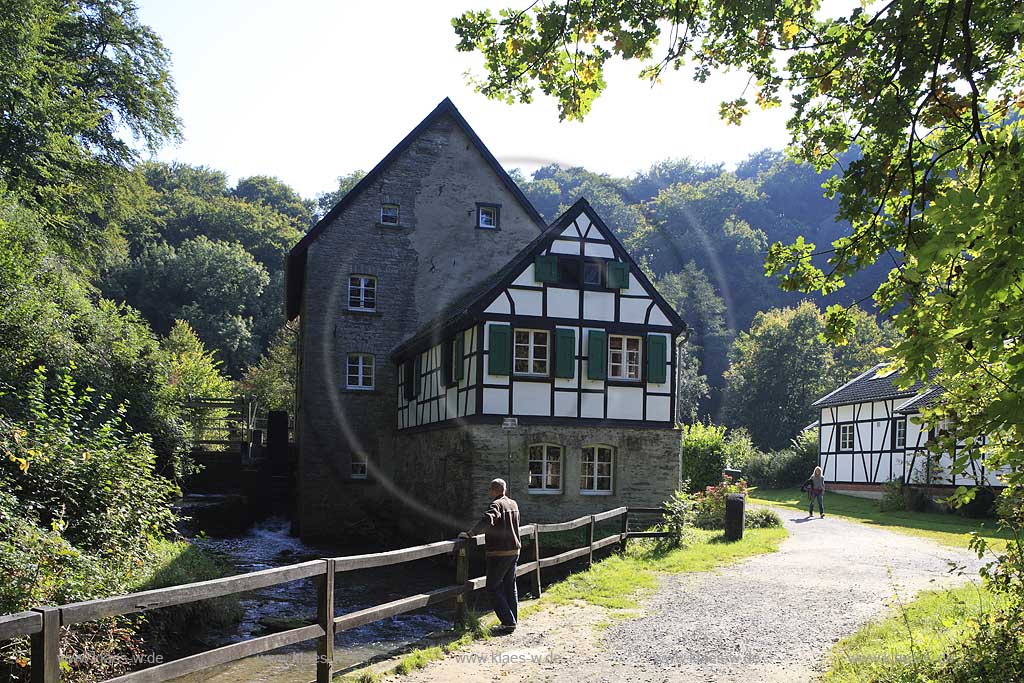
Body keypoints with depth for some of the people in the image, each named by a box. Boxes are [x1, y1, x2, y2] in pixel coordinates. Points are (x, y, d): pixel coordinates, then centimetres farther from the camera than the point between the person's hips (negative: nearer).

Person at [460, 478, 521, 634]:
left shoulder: (496, 504, -16)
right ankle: (512, 620, 20)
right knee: (510, 586, 17)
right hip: (514, 551, 9)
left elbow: (487, 520, -34)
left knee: (493, 588, -3)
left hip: (499, 552, -9)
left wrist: (470, 533, -32)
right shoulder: (513, 504, 12)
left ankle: (508, 622, -8)